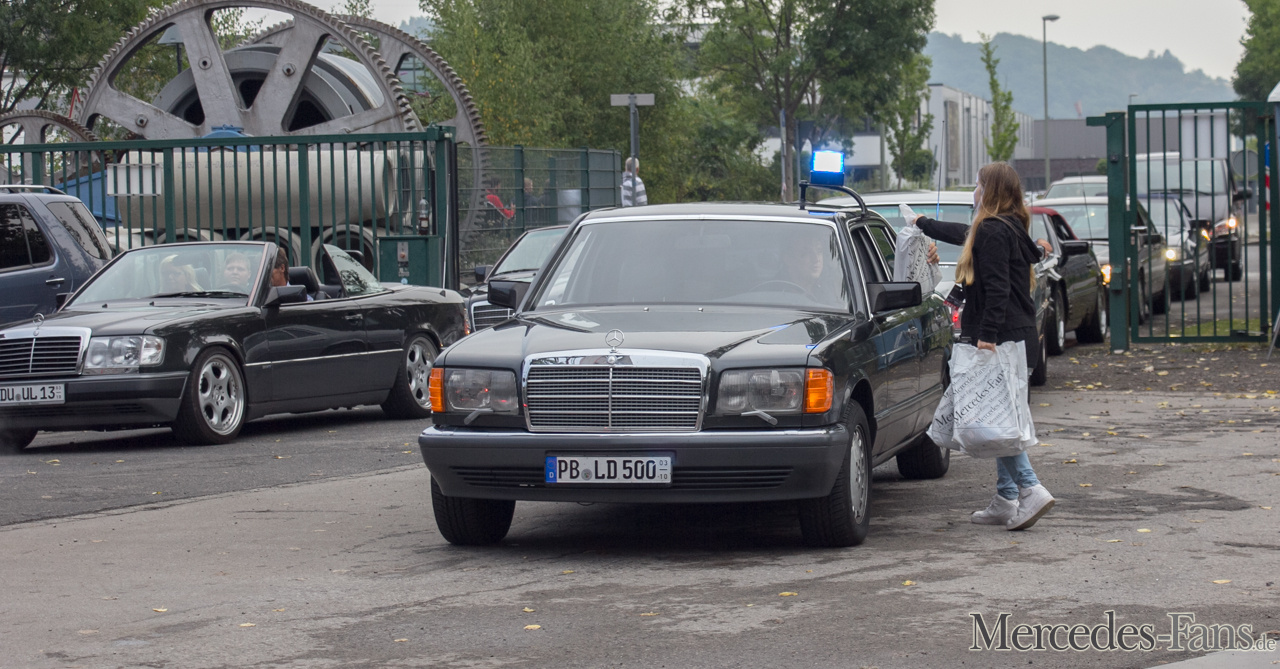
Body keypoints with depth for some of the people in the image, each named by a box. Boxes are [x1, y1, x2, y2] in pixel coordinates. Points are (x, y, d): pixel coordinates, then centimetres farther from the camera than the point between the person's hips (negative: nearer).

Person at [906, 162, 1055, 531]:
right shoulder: (1007, 229, 18)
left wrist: (987, 334, -26)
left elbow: (997, 289, -22)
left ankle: (1030, 490, -18)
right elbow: (962, 234, 38)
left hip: (1002, 338, -10)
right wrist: (923, 223, 53)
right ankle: (1006, 500, 12)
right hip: (1018, 335, 10)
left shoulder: (993, 232, -12)